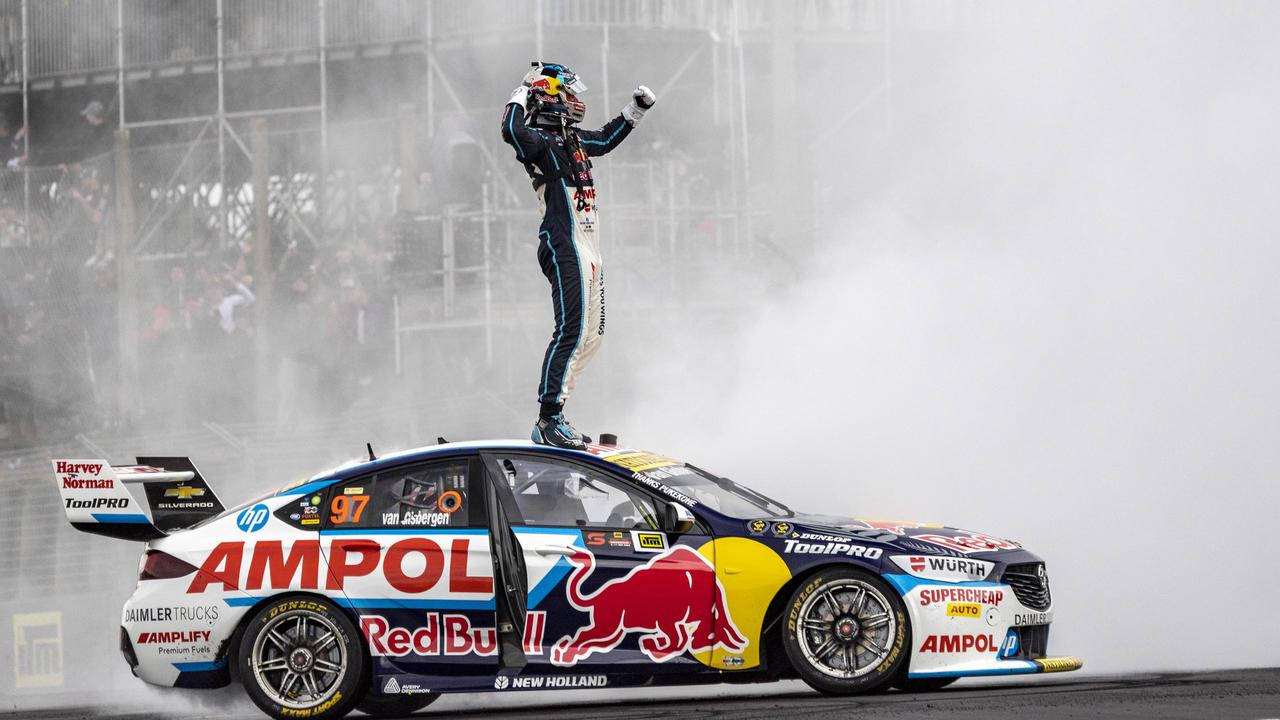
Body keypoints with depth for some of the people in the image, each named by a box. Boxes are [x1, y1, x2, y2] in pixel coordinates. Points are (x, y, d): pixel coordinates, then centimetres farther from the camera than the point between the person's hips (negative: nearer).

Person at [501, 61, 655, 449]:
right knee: (573, 330, -17)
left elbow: (607, 138, 38)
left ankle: (553, 416, 12)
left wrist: (636, 108, 32)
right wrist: (520, 97, -16)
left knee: (591, 334, 10)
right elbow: (512, 131, -31)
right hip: (563, 246, -10)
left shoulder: (573, 140, 19)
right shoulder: (539, 141, -9)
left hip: (588, 249, 10)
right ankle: (548, 420, -20)